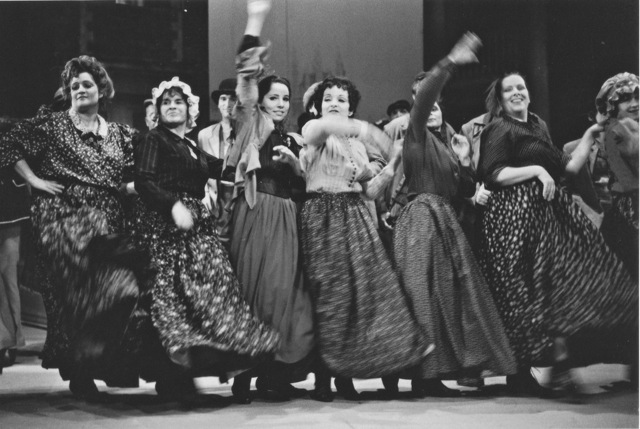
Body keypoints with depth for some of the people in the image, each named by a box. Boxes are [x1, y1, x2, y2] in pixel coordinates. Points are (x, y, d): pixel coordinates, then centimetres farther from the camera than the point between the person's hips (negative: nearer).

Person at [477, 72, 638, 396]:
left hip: (548, 210, 8)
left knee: (561, 286, 1)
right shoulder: (499, 130, -2)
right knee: (523, 293, -10)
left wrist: (590, 135, 17)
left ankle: (561, 363, 4)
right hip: (516, 213, -8)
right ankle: (519, 372, -9)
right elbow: (492, 175, -13)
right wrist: (536, 170, -16)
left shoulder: (538, 127, 21)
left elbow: (569, 166, 20)